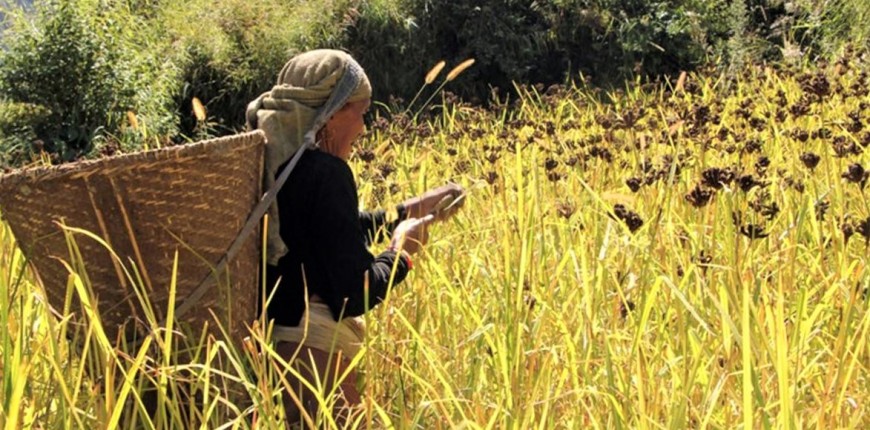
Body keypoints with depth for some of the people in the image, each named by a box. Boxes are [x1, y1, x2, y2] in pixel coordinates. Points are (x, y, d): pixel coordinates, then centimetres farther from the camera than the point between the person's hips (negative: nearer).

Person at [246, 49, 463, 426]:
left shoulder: (276, 164, 8)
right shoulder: (324, 172, -17)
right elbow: (356, 293, -19)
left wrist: (407, 211, 25)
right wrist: (402, 250, -1)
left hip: (270, 341, 9)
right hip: (312, 353, -9)